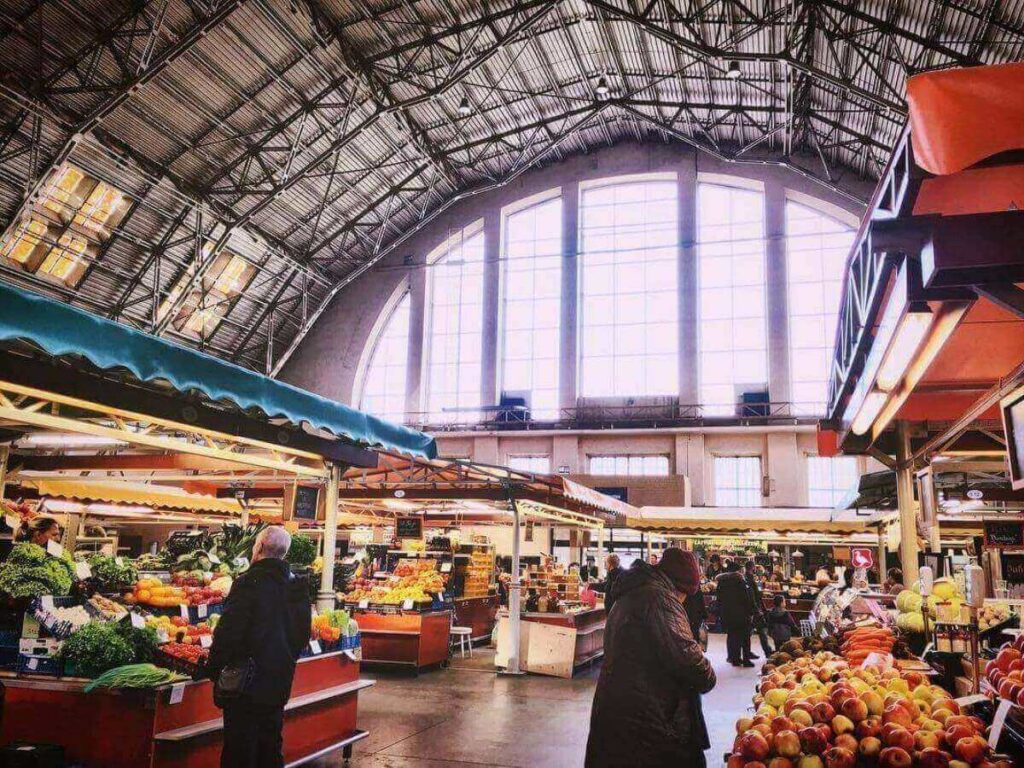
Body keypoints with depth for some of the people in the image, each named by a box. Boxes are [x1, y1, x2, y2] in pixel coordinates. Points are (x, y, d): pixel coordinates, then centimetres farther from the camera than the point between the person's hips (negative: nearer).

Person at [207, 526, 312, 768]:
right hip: (280, 682, 7)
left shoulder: (249, 582, -17)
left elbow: (228, 632, -20)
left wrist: (213, 669, -7)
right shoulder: (299, 587, 5)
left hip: (246, 685, -6)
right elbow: (303, 635, 12)